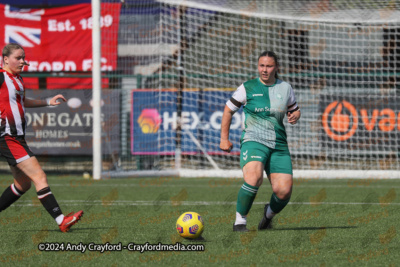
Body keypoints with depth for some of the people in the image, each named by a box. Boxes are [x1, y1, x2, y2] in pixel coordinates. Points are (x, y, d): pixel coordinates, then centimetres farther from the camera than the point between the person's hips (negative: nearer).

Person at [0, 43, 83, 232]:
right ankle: (61, 220, -17)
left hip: (16, 138, 10)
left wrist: (48, 102, 30)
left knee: (23, 184, 14)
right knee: (39, 177, -14)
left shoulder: (17, 79, 17)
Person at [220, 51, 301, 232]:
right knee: (253, 179, -32)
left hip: (279, 146, 3)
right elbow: (228, 110, 12)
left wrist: (294, 116, 0)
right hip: (253, 142, -3)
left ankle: (269, 214, 27)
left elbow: (295, 110, 25)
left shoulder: (285, 88, 10)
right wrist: (224, 138, 9)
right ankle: (240, 220, -16)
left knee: (284, 192, -8)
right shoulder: (248, 88, 2)